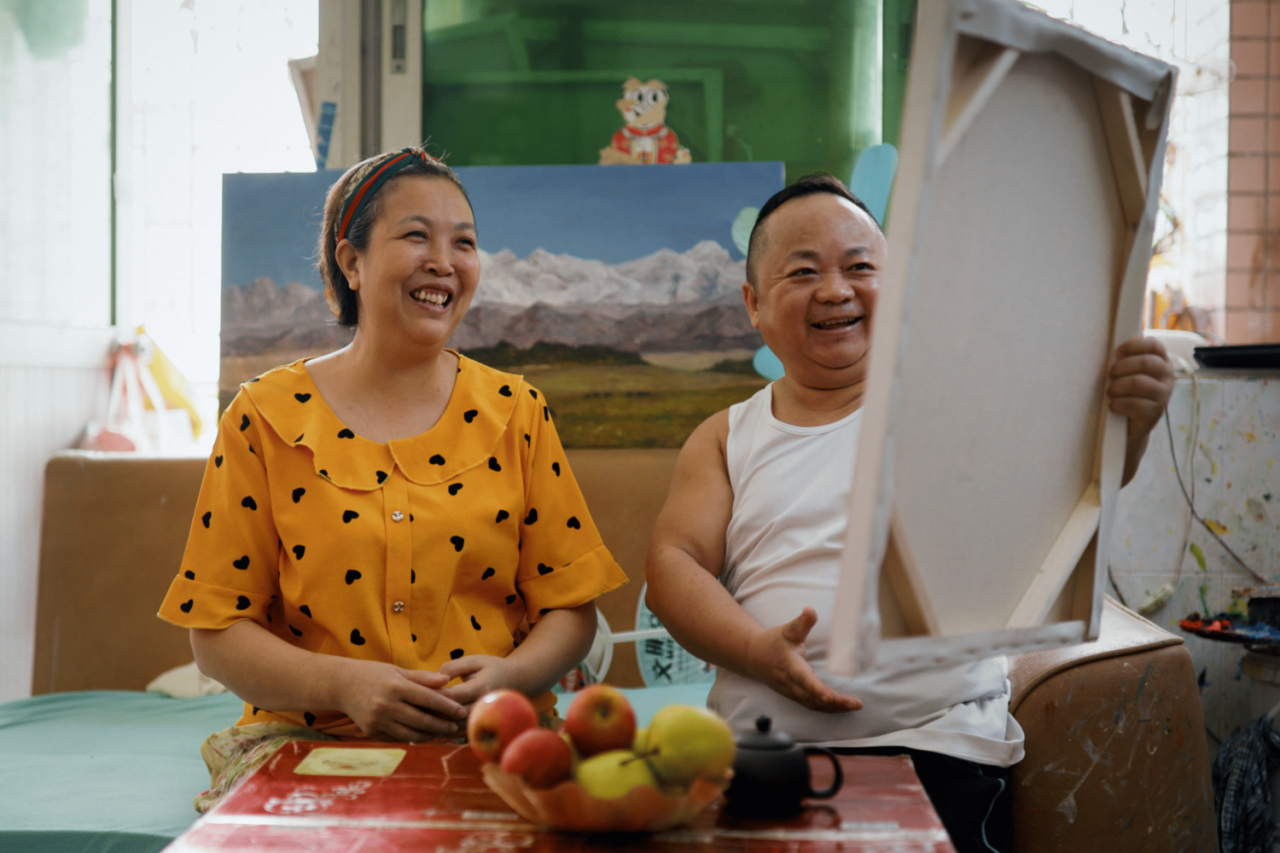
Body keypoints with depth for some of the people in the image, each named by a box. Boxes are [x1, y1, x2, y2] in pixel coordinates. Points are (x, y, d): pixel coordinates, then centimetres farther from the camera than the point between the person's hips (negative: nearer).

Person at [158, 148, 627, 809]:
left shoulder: (515, 412, 8)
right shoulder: (266, 418, 2)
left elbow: (570, 608, 8)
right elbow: (217, 632, 1)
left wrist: (511, 675, -14)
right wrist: (341, 684, -16)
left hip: (491, 744, 1)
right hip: (310, 743, -1)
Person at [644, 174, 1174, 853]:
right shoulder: (726, 439, 18)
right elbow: (673, 564, 8)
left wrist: (1124, 425, -28)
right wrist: (757, 651, -12)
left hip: (932, 741, -2)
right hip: (757, 751, 3)